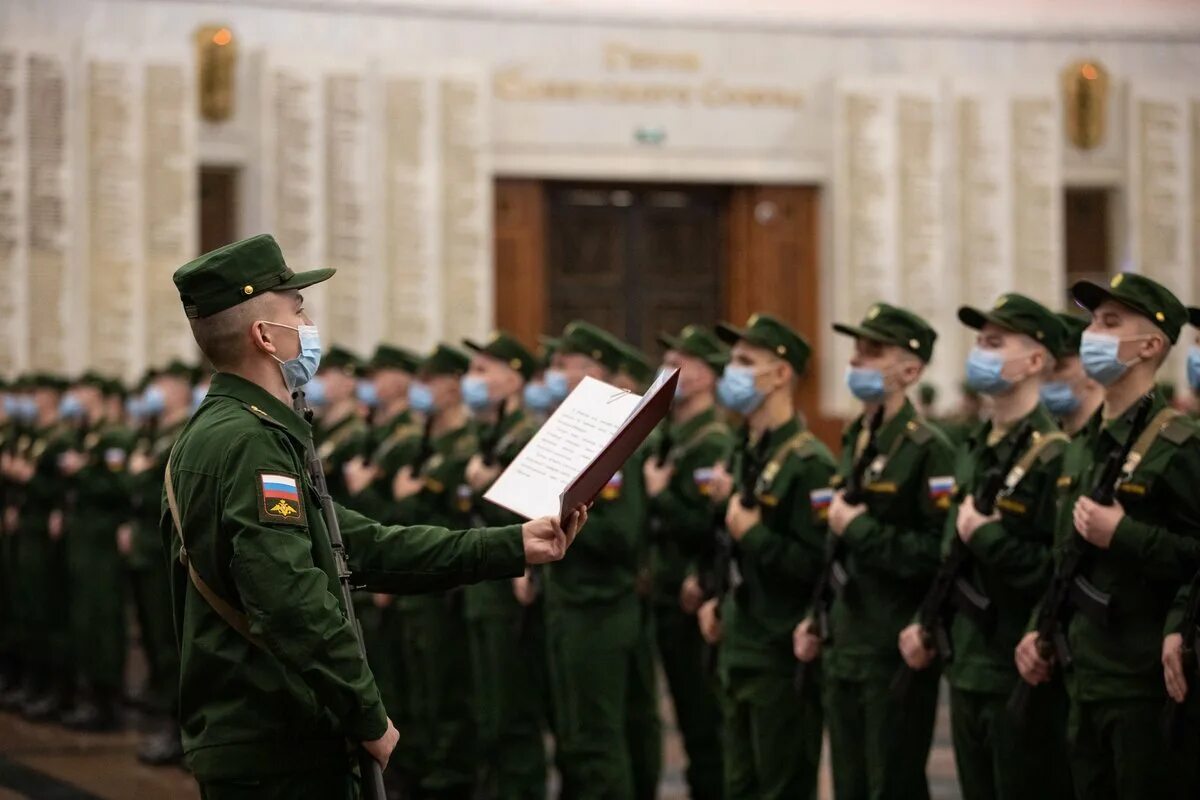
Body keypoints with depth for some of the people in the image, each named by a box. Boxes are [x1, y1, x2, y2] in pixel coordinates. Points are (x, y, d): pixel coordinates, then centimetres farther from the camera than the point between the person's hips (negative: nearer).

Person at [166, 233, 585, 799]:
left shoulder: (216, 434, 16)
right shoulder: (250, 442, -17)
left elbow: (364, 547, 15)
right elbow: (295, 604, -26)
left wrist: (514, 547, 12)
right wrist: (369, 719, -16)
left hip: (240, 740, 10)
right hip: (277, 753, -10)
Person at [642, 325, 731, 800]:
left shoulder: (714, 445, -14)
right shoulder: (671, 439, 14)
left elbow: (707, 528, -23)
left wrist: (658, 495, -16)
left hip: (693, 603, -9)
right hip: (670, 599, 9)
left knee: (705, 723, -3)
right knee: (689, 719, 13)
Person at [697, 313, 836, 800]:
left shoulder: (809, 464, -15)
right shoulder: (747, 458, 13)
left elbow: (816, 566, -22)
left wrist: (752, 534, -22)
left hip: (785, 657, -9)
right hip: (741, 651, 9)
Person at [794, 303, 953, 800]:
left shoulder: (928, 450, -13)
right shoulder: (854, 442, 13)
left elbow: (940, 554, -22)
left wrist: (858, 528, -20)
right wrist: (817, 621, 17)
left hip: (897, 655, -8)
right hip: (844, 649, 8)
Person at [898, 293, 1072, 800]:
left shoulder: (1054, 457, -14)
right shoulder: (973, 452, 13)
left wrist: (986, 538, -20)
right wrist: (930, 627, 13)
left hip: (1024, 677, -8)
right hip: (967, 671, 8)